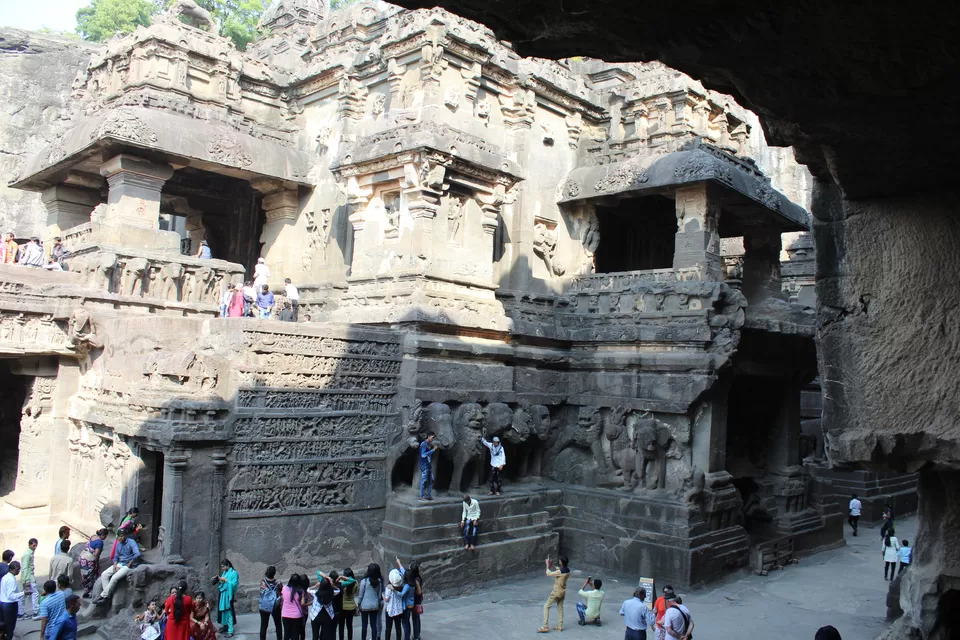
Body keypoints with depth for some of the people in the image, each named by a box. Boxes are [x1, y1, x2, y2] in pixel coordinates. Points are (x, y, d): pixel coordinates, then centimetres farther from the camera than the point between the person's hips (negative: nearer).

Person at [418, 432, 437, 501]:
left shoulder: (430, 444, 13)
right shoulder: (423, 444, -12)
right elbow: (423, 455, -20)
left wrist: (434, 449, 5)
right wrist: (432, 450, -20)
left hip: (429, 466, 9)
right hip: (424, 466, -9)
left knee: (431, 480, 8)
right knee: (424, 481, -6)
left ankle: (428, 495, 15)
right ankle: (422, 496, 0)